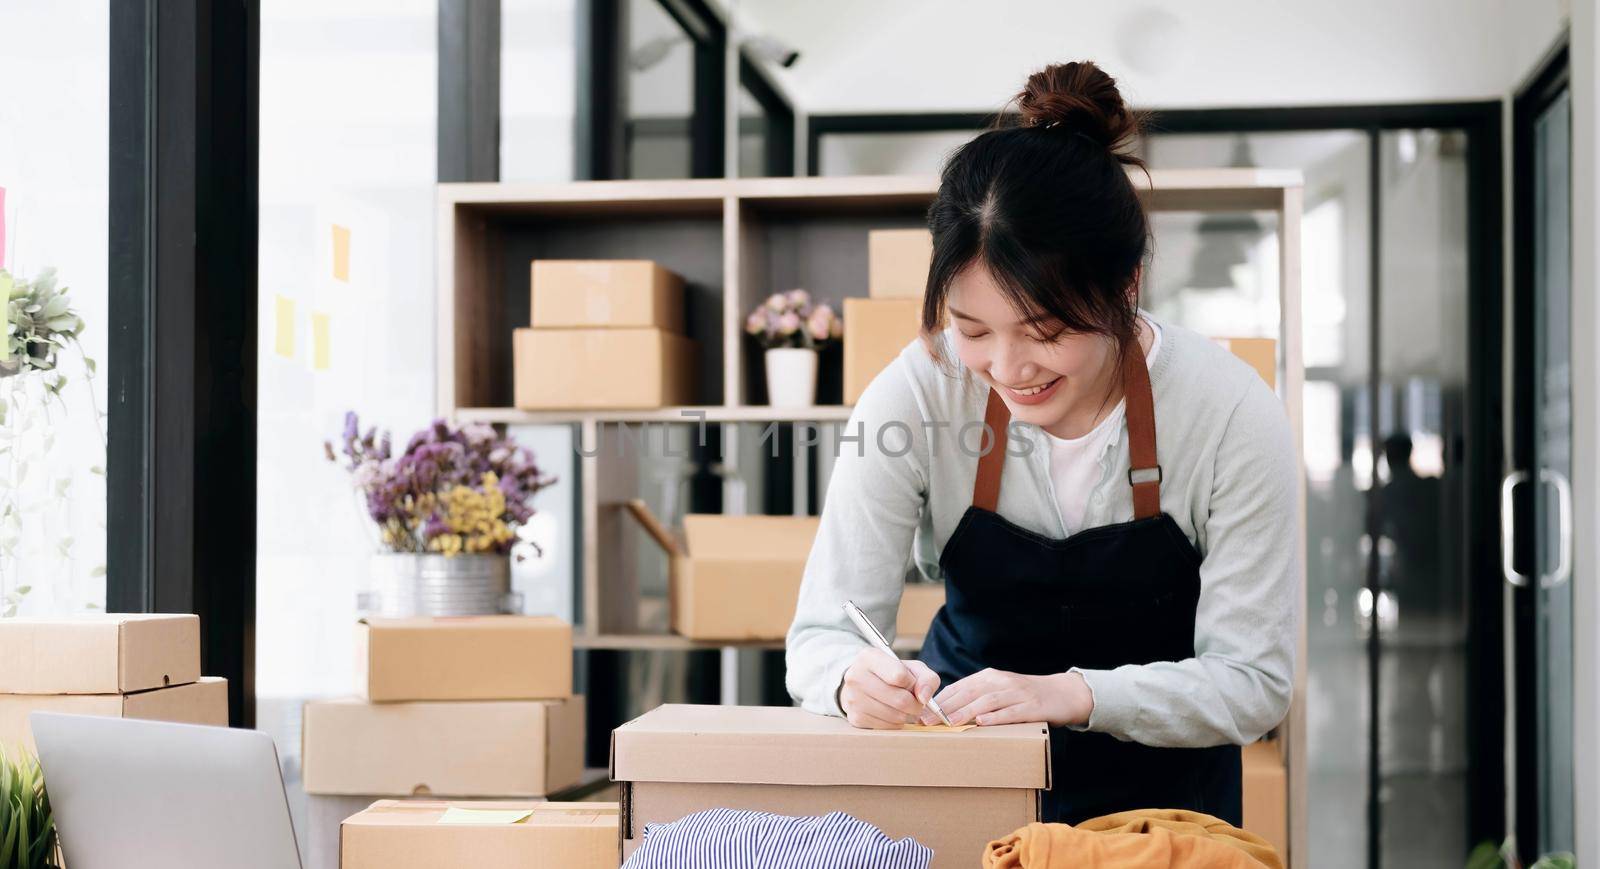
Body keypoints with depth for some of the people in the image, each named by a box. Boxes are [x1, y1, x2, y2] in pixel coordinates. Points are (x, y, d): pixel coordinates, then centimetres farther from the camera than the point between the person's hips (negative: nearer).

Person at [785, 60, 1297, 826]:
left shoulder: (1232, 413, -20)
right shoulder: (916, 394, -19)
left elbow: (1252, 682, -17)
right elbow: (822, 634, -14)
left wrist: (1072, 695, -33)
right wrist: (855, 678, -37)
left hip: (1158, 786, -1)